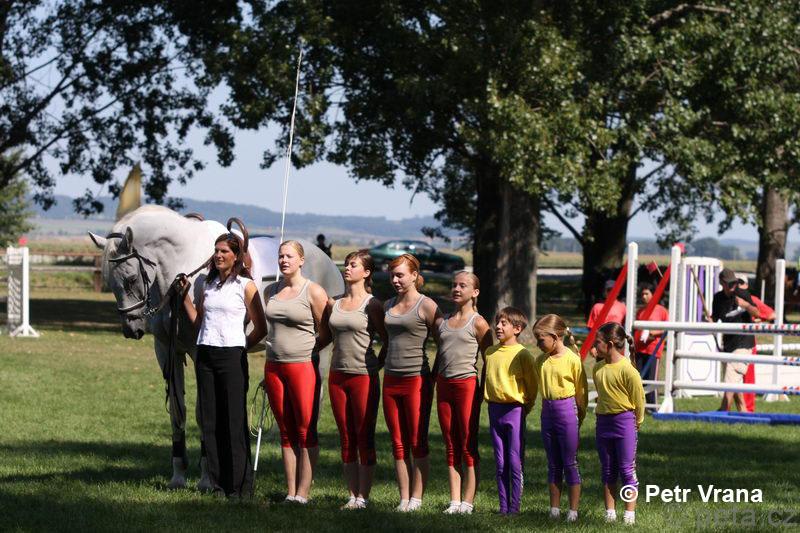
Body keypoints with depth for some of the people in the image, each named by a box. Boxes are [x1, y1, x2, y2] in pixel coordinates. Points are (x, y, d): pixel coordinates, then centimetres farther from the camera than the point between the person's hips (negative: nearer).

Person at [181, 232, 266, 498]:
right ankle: (218, 483, 12)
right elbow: (197, 321, 15)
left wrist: (243, 346, -4)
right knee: (209, 421, 6)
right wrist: (185, 296, 8)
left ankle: (240, 486, -2)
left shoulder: (245, 285, -3)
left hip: (232, 356, -6)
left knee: (234, 421, -5)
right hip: (205, 354, 6)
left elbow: (260, 328, -1)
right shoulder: (208, 284, 14)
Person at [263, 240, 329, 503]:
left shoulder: (314, 292, -5)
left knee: (306, 433, -3)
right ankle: (290, 492, 11)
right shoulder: (271, 291, 12)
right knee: (286, 433, 8)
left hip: (303, 366, -6)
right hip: (274, 368, 6)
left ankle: (302, 494, -1)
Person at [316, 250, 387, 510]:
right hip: (338, 376, 5)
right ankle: (352, 495, 11)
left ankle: (363, 497, 0)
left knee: (365, 438, -3)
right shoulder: (334, 305, 12)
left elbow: (388, 341, 0)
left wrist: (376, 366, -4)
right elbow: (323, 338, 19)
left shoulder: (372, 305, -3)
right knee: (346, 440, 7)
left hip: (363, 377, -5)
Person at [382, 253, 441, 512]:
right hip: (391, 380, 6)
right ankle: (404, 498, 9)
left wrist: (435, 375, -5)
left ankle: (416, 498, 2)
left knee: (418, 443, -1)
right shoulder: (389, 306, 14)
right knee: (398, 444, 6)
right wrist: (378, 364, 16)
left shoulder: (426, 305, -5)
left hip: (416, 381, -6)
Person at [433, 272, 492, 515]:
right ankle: (454, 501, 10)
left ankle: (468, 501, 0)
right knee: (451, 447, 7)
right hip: (444, 385, 6)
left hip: (467, 385, -6)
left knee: (468, 446, -2)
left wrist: (482, 391, -6)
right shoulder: (443, 322, 13)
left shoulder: (478, 323, -2)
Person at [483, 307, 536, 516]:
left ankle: (514, 507, 1)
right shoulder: (490, 352, 8)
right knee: (500, 464, 9)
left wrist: (526, 406, 0)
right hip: (494, 410, 6)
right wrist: (488, 399, 13)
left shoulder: (522, 354, -10)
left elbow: (531, 383, -4)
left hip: (514, 410, -6)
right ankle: (503, 506, 13)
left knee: (515, 463, -3)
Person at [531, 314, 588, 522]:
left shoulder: (572, 359, -12)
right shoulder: (540, 361, 6)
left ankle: (573, 510, 5)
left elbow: (581, 390, -6)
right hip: (547, 411, 6)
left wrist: (580, 416, -2)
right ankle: (554, 509, 16)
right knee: (553, 464, 11)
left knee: (570, 463, 0)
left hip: (567, 410, -6)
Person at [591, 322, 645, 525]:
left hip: (624, 421, -7)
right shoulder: (598, 368, 4)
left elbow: (638, 398, -9)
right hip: (603, 421, 7)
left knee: (627, 470, 0)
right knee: (607, 471, 10)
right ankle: (610, 513, 16)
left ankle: (630, 514, 5)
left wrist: (636, 423, 0)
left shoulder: (627, 369, -17)